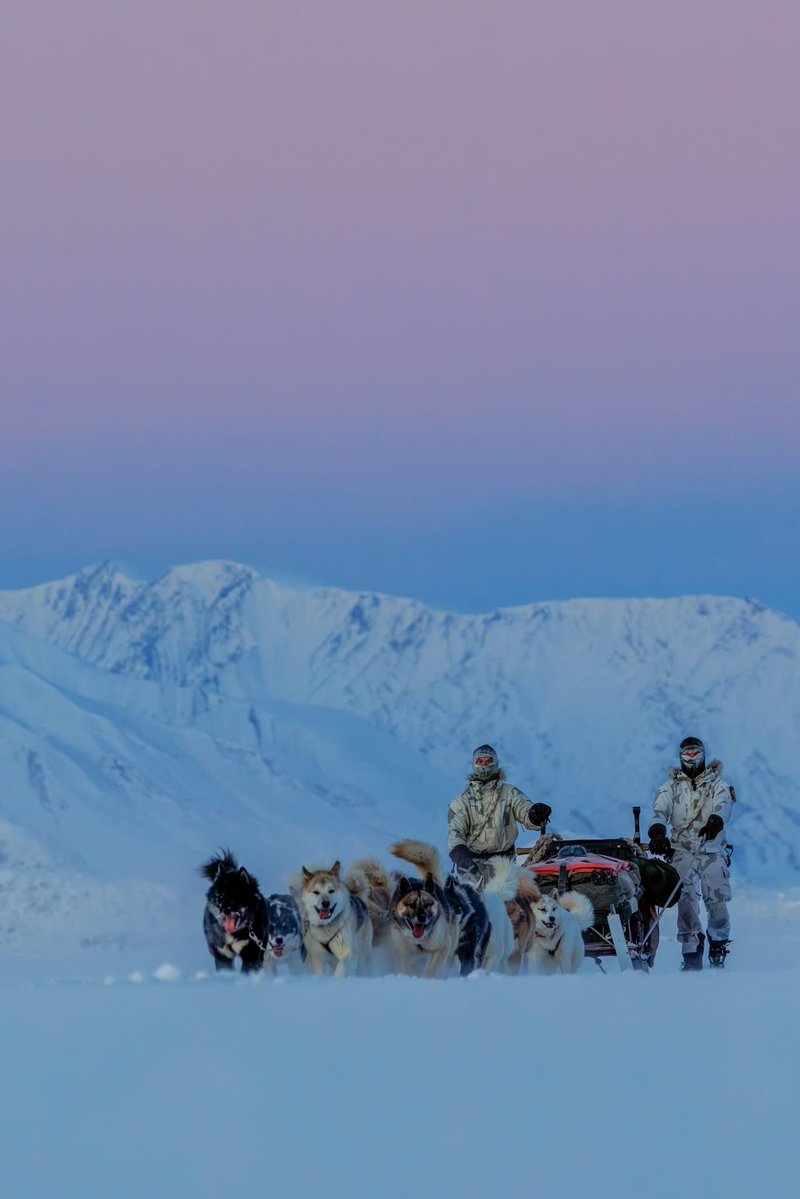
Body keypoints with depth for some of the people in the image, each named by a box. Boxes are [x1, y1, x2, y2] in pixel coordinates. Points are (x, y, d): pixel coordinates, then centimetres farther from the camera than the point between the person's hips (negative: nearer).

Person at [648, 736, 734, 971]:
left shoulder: (716, 784, 10)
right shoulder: (671, 786, 13)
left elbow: (723, 804, -10)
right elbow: (660, 808, -5)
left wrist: (716, 820, -35)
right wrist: (657, 830, -28)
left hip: (712, 849, 0)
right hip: (682, 849, 0)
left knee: (717, 902, -9)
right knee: (686, 900, -17)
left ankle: (719, 948, 13)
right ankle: (692, 953, -16)